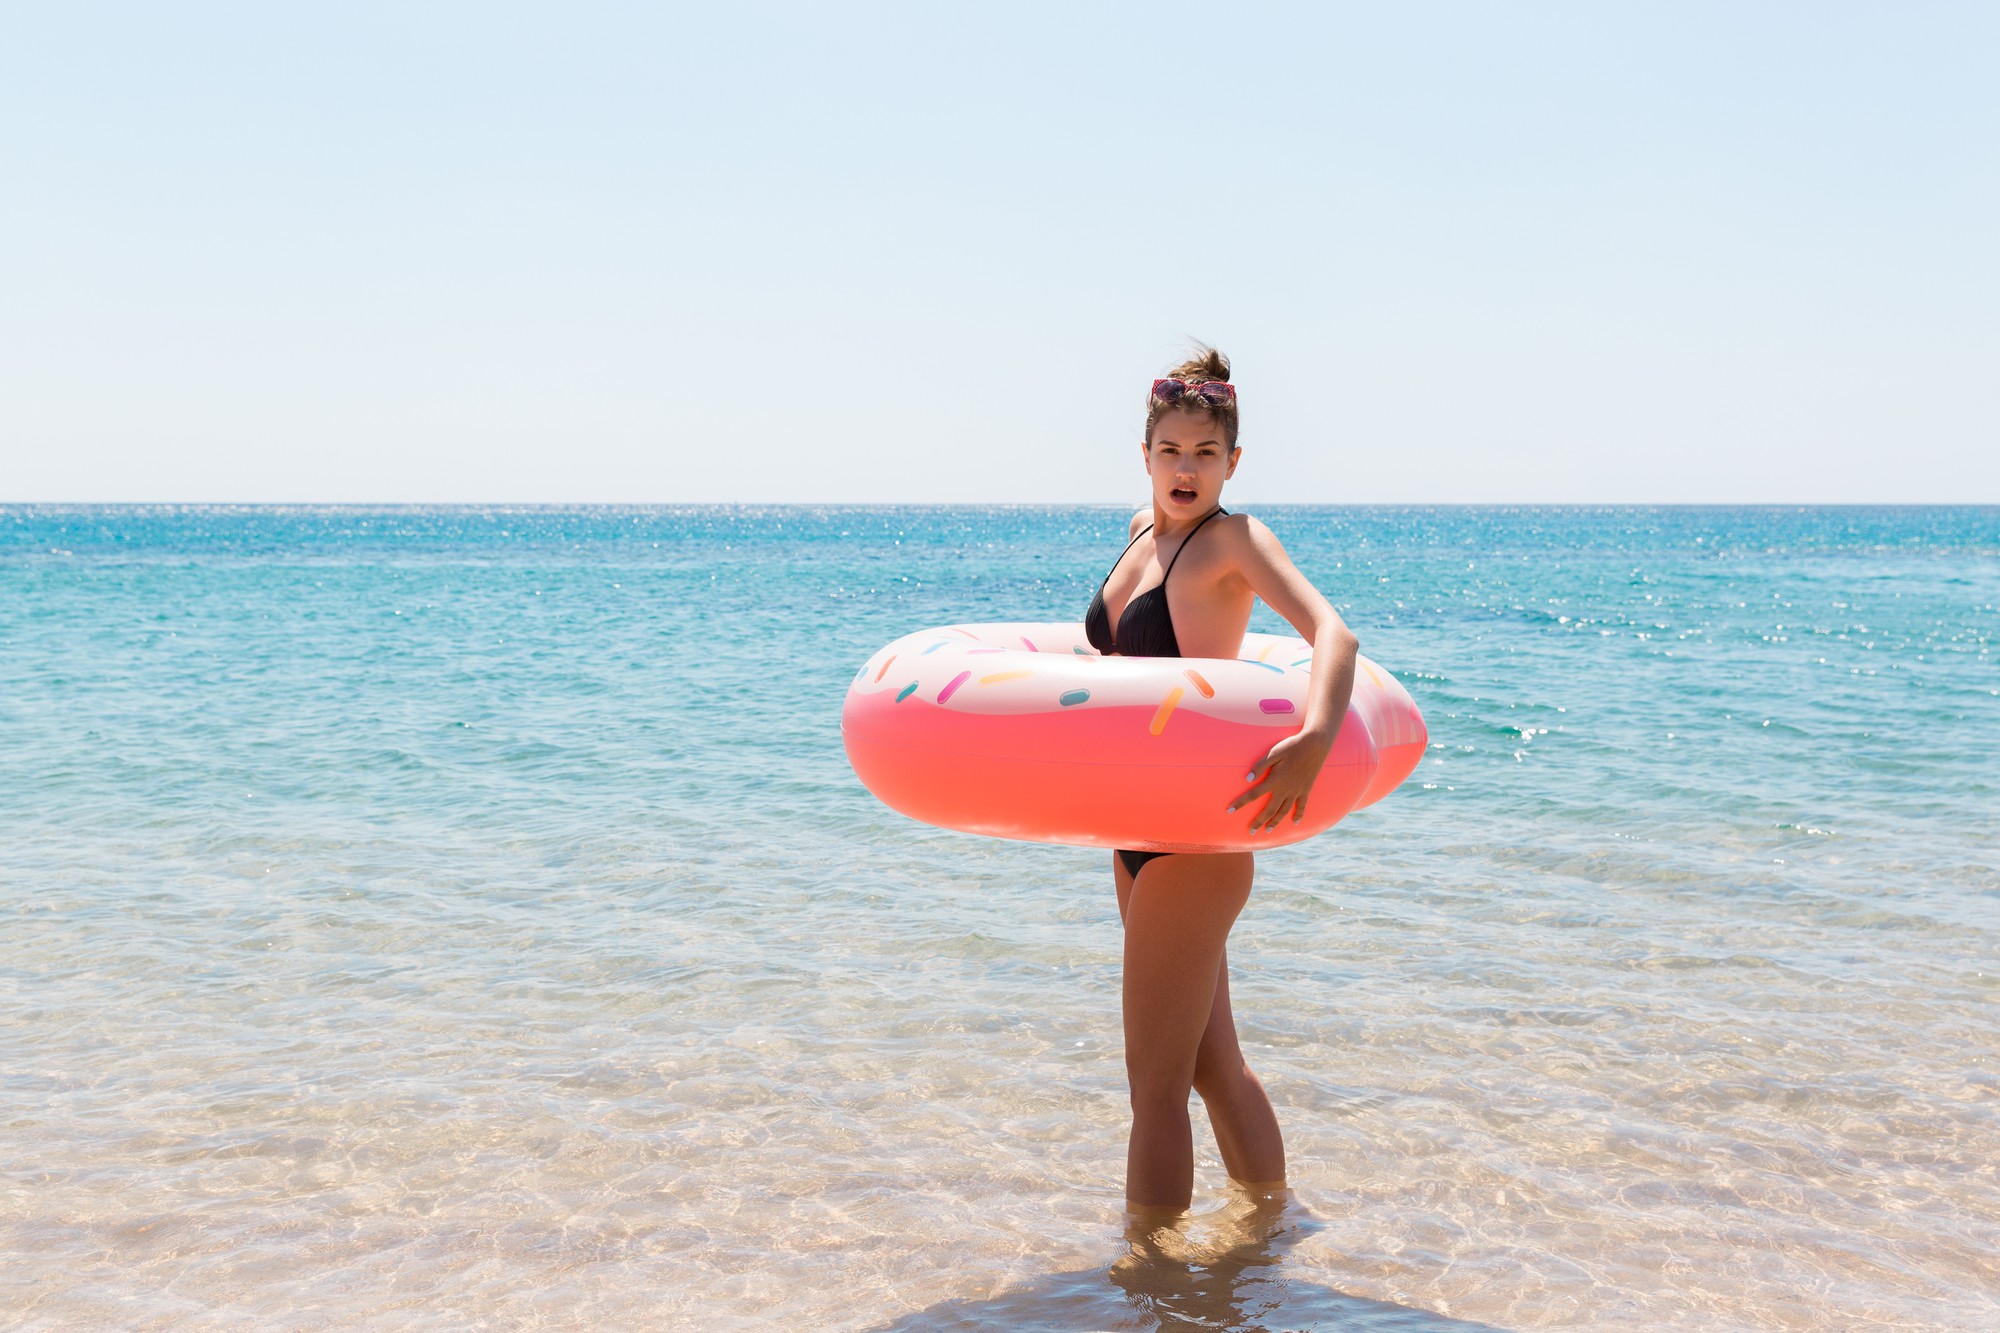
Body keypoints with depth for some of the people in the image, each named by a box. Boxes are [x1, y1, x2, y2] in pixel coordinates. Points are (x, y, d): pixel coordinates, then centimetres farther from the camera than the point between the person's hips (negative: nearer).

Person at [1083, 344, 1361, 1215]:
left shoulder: (1235, 538, -11)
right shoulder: (1145, 532, 11)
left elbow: (1332, 632, -28)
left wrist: (1315, 736, -45)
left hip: (1195, 839, -8)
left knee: (1155, 1078, -4)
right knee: (1211, 1061, 19)